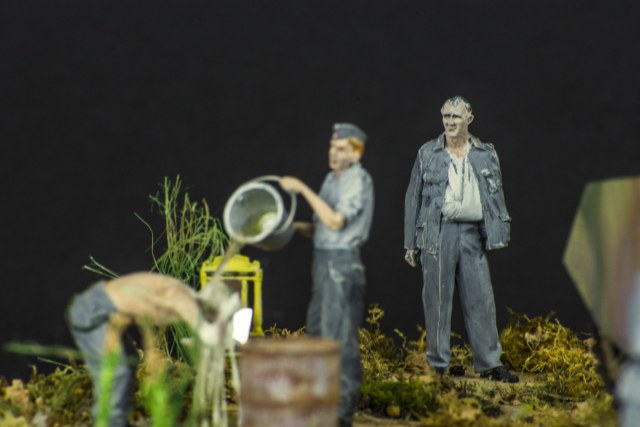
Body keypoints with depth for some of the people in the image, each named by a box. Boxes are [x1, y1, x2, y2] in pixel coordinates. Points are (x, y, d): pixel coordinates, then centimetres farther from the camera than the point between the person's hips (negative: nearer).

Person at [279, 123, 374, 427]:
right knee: (317, 329, 15)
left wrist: (303, 190, -18)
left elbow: (336, 221, -21)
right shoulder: (333, 178, 16)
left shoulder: (359, 180, -11)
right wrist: (294, 226, 5)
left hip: (342, 262, -10)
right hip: (323, 260, 10)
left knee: (339, 336, -7)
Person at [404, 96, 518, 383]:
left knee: (481, 299, 2)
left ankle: (489, 364, 10)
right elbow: (414, 198, 8)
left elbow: (496, 196, 13)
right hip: (438, 232, -2)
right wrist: (411, 243, 5)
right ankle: (438, 364, 10)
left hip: (472, 233, 2)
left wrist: (500, 235, 5)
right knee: (437, 300, 1)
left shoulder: (486, 154, 12)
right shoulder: (427, 154, 7)